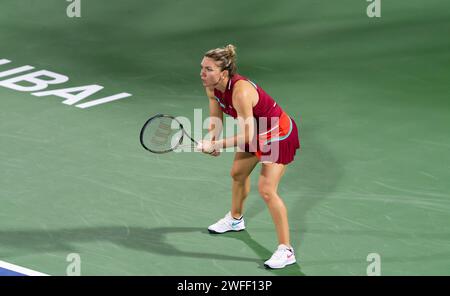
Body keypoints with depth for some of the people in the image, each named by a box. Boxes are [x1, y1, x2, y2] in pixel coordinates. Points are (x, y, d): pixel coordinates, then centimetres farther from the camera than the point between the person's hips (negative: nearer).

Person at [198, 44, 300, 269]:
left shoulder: (241, 92, -38)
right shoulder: (212, 87, -13)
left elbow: (247, 136, -33)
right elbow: (216, 120, 0)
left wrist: (216, 145, -30)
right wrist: (210, 142, -18)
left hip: (279, 134, -9)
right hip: (256, 132, 9)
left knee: (266, 190, -16)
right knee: (238, 174, 25)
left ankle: (286, 250, -8)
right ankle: (235, 219, 54)